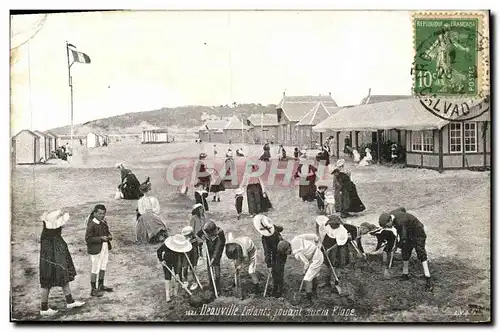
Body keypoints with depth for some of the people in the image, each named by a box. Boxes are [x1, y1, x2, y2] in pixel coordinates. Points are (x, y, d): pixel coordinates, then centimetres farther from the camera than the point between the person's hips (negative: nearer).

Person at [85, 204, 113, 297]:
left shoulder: (104, 222, 4)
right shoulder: (91, 225, -19)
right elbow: (88, 239, -20)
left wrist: (109, 236, -4)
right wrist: (100, 238, -26)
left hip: (105, 247, 8)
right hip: (96, 249, -8)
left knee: (103, 267, 20)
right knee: (95, 269, 1)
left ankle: (101, 286, 37)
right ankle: (93, 289, 13)